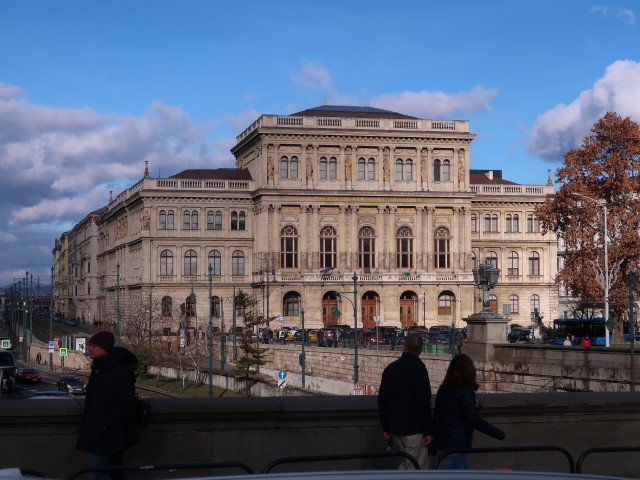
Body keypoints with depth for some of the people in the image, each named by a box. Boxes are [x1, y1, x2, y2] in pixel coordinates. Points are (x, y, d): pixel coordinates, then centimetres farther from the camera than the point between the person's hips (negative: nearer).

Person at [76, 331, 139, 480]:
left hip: (107, 434, -9)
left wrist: (105, 424, -20)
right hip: (97, 434, 9)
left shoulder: (118, 372, -18)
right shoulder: (98, 369, 11)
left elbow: (127, 404, -19)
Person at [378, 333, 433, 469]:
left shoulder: (390, 368, 8)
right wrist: (428, 431, -12)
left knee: (405, 464, 20)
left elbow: (381, 401, 12)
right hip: (414, 429, -7)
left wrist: (386, 427, 18)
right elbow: (424, 403, -17)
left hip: (395, 428, 7)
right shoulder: (418, 369, -13)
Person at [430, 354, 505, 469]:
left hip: (443, 442, 9)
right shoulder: (466, 393, -17)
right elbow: (476, 421, -20)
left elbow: (436, 419, 12)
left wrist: (433, 446, 19)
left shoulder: (442, 390, 6)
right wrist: (499, 434, -10)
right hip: (457, 446, -9)